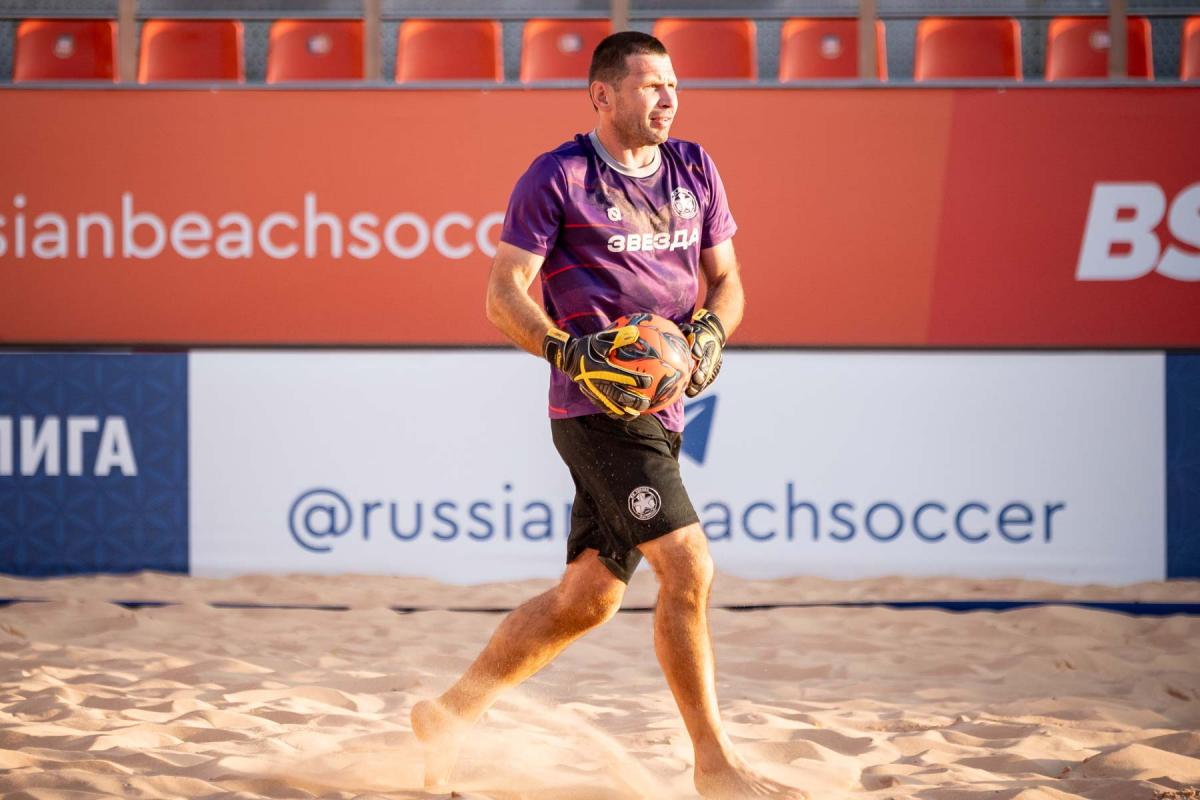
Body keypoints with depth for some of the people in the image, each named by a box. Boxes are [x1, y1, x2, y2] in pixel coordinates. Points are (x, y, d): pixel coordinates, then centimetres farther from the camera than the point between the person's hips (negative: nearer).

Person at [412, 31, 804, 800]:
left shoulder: (694, 169, 14)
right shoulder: (557, 177, -4)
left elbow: (726, 280, 17)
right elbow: (504, 294, -5)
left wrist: (712, 330, -5)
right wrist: (569, 351, -22)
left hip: (659, 410, 7)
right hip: (599, 410, -7)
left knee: (589, 595, 12)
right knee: (688, 565, -16)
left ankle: (451, 712, 26)